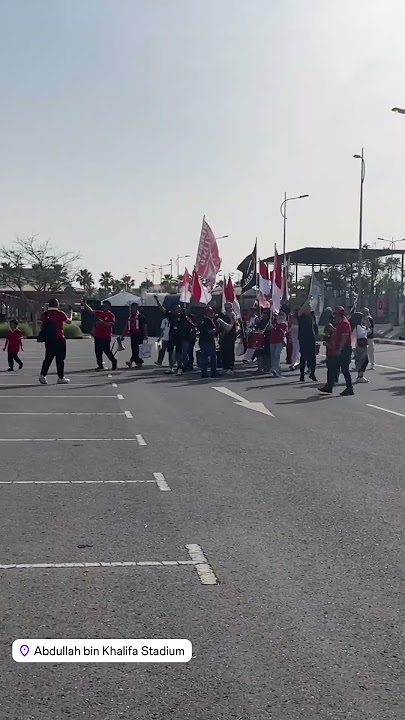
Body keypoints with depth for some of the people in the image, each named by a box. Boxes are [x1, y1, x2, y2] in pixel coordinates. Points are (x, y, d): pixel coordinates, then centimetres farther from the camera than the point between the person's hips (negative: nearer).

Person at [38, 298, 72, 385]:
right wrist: (70, 313, 26)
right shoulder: (60, 313, -8)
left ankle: (42, 375, -1)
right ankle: (61, 378, 9)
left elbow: (42, 326, 10)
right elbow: (69, 321, 8)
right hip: (59, 339, -4)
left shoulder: (45, 314, 4)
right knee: (60, 359, 4)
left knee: (48, 358, 11)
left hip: (48, 339, 4)